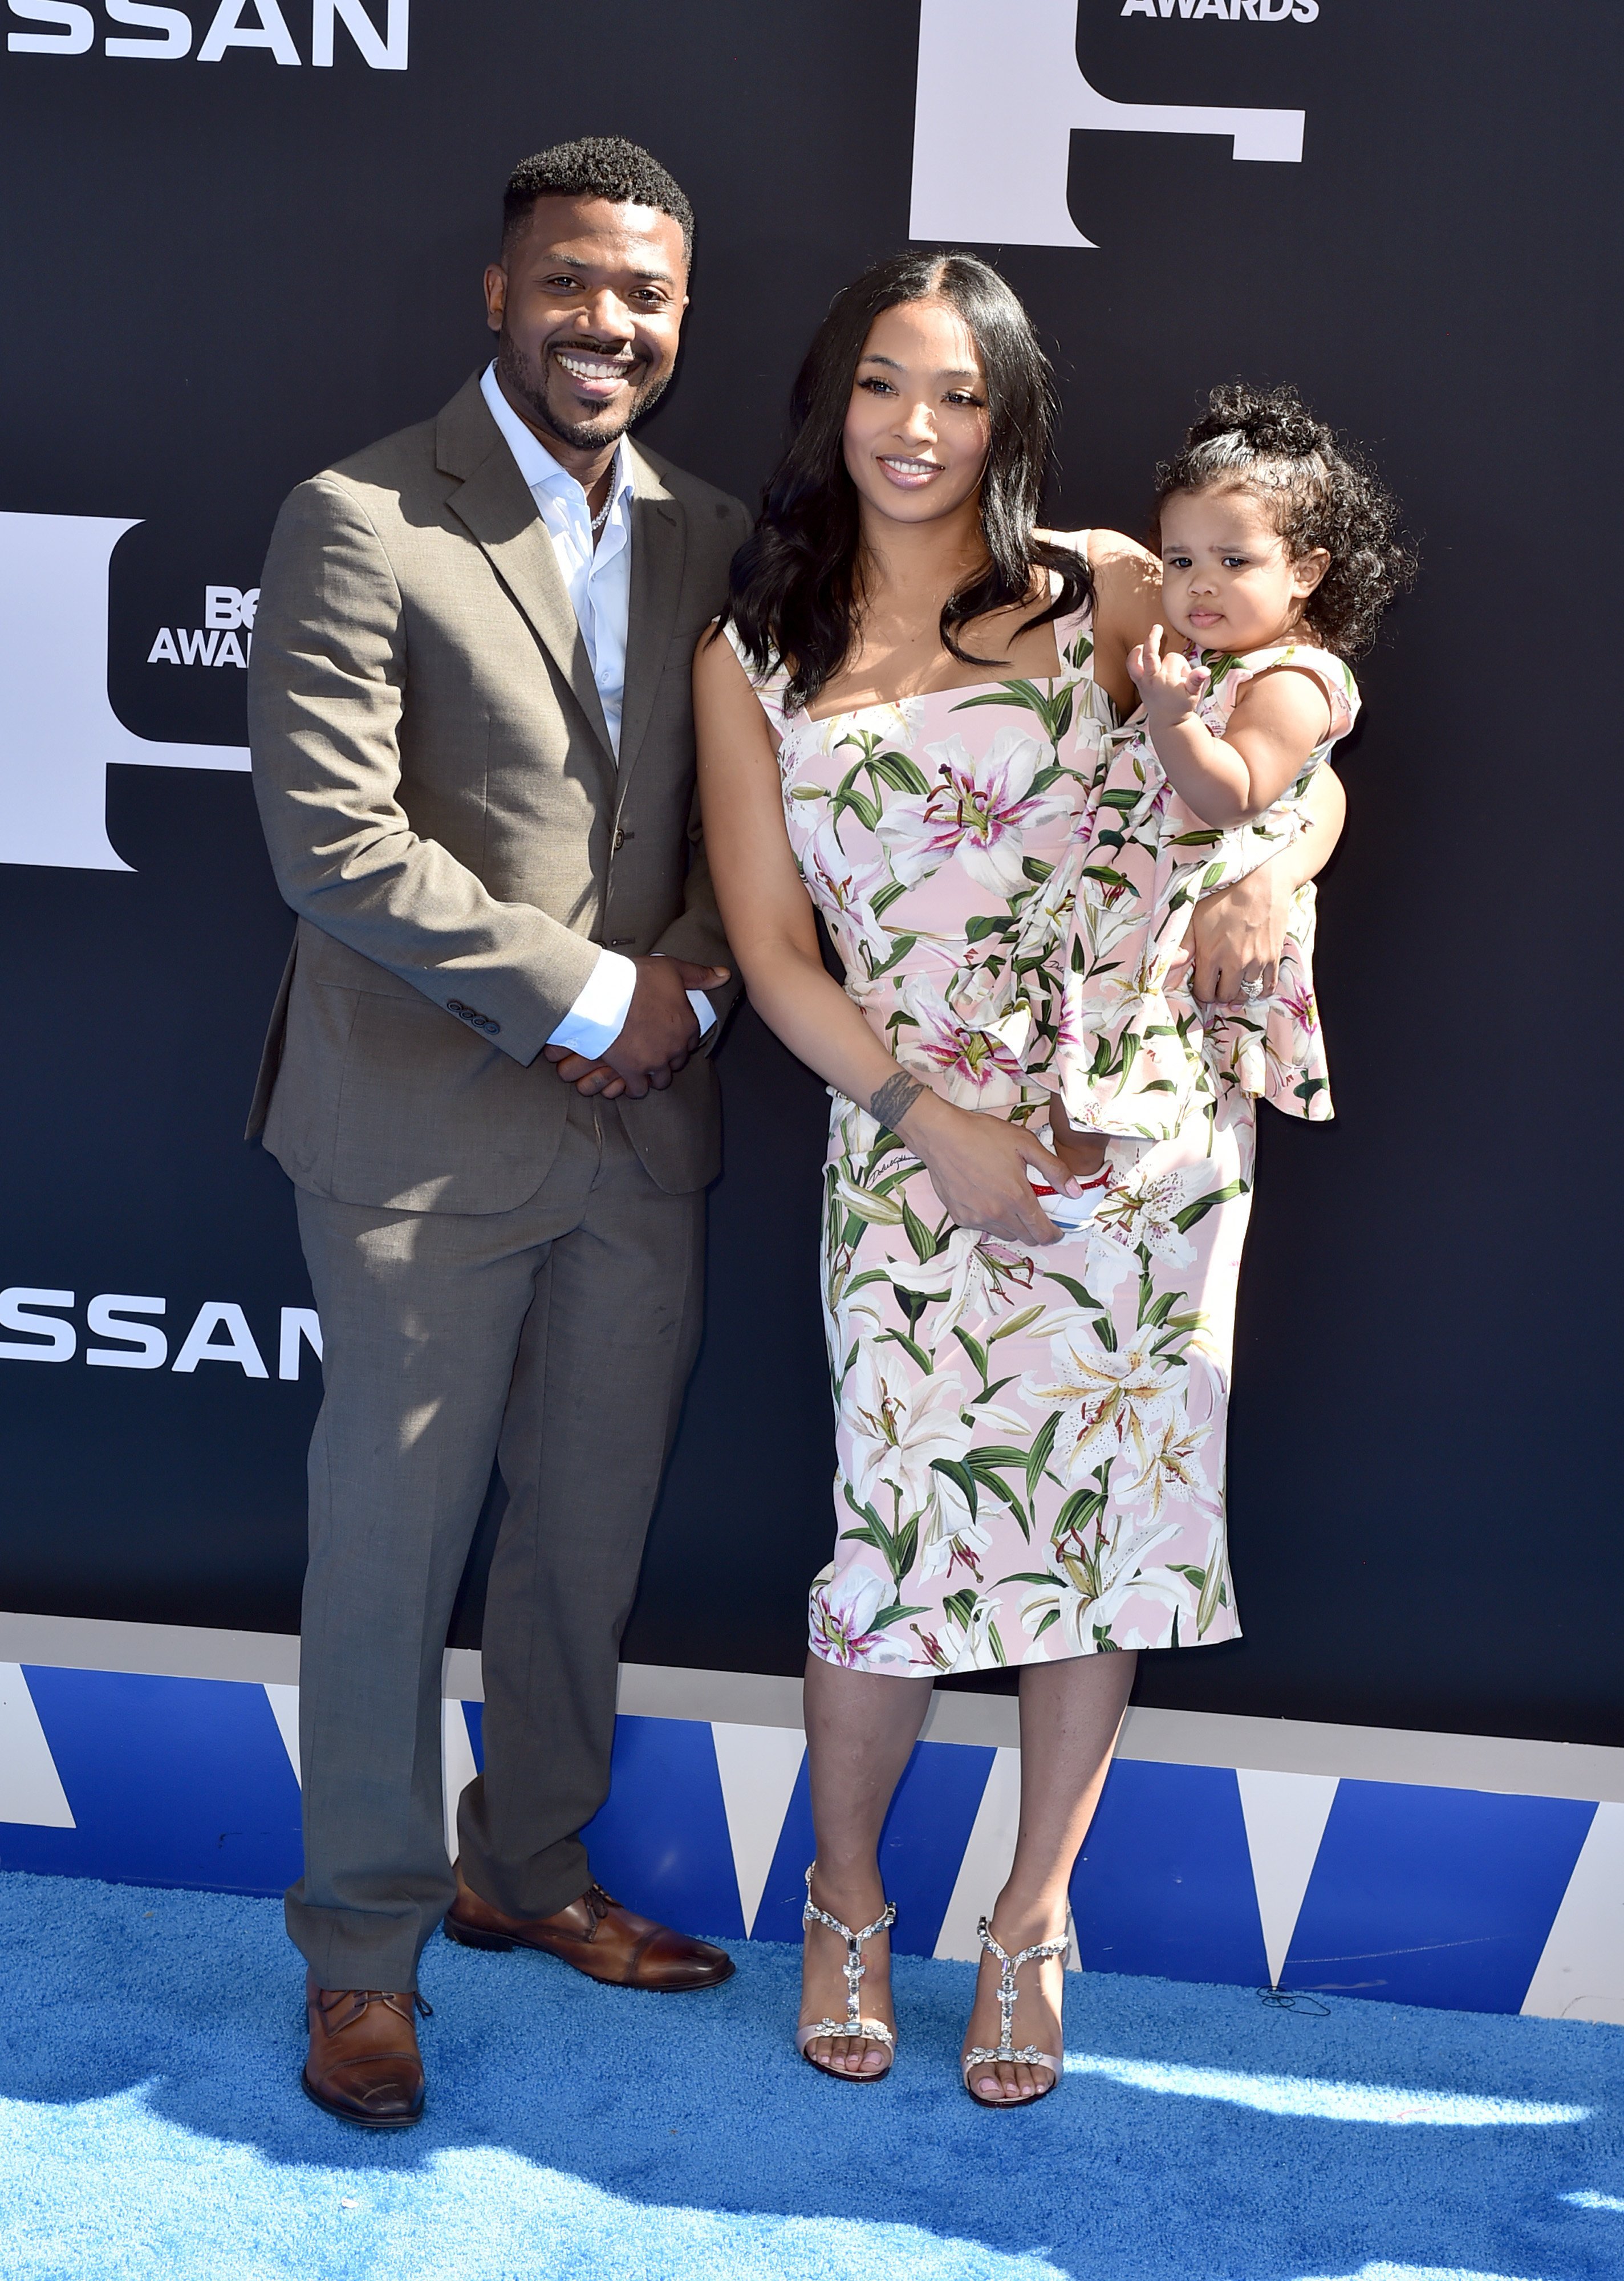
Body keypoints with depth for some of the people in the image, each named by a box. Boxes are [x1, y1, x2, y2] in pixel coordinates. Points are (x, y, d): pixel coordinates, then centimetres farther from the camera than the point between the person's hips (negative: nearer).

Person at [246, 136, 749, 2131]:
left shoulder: (711, 538, 9)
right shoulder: (358, 525, -9)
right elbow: (331, 834, -16)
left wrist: (693, 980, -8)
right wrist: (582, 995, -15)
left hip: (645, 1130, 6)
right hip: (429, 1132, -5)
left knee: (589, 1534, 16)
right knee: (391, 1546, 6)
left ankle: (524, 1870, 36)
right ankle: (361, 1943, 23)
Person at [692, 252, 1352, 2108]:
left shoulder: (1102, 592, 5)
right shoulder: (751, 662, 8)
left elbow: (1301, 759, 11)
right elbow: (772, 949, 4)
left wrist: (1271, 871, -12)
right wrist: (932, 1119, -8)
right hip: (906, 1139, 0)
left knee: (1101, 1526, 4)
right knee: (906, 1535, -5)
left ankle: (1031, 1927, 24)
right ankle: (845, 1897, 23)